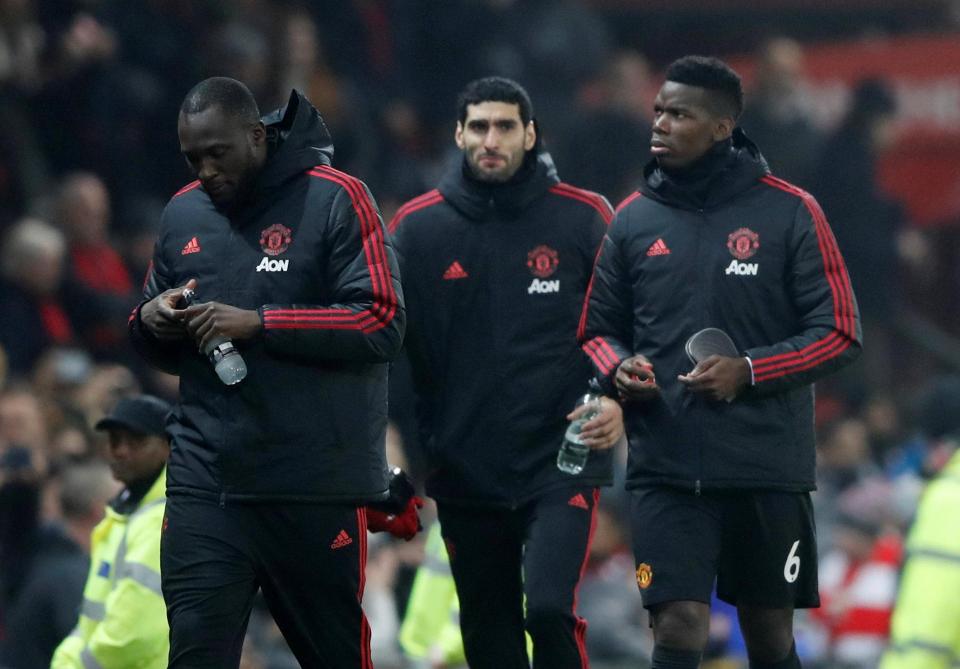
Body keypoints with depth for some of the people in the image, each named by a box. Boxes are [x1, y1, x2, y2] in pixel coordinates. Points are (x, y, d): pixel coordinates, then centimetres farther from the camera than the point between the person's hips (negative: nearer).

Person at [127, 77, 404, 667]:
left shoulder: (335, 198, -4)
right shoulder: (183, 214, 13)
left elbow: (383, 324, -12)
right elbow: (160, 351, 24)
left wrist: (260, 323, -18)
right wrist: (151, 322, -1)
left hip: (317, 487, -4)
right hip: (204, 481, 4)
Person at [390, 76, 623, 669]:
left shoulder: (583, 218, -1)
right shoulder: (418, 226, 3)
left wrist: (617, 401, -13)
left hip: (561, 464, -3)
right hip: (465, 470, 3)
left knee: (549, 608, -20)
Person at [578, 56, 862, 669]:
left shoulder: (789, 213, -2)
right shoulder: (634, 220, 7)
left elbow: (839, 334, -3)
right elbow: (599, 330, 16)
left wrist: (748, 371, -16)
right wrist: (619, 369, -7)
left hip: (767, 469, -1)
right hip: (666, 467, 1)